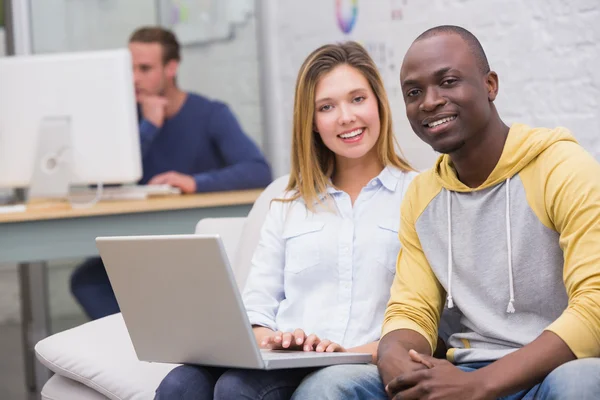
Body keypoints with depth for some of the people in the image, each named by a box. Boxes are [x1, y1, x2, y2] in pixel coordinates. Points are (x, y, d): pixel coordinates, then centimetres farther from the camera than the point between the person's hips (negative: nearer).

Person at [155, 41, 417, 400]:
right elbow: (258, 304, 17)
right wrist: (268, 342, -7)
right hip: (287, 366, 4)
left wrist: (355, 352, -18)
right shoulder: (289, 204, 25)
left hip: (376, 367, -4)